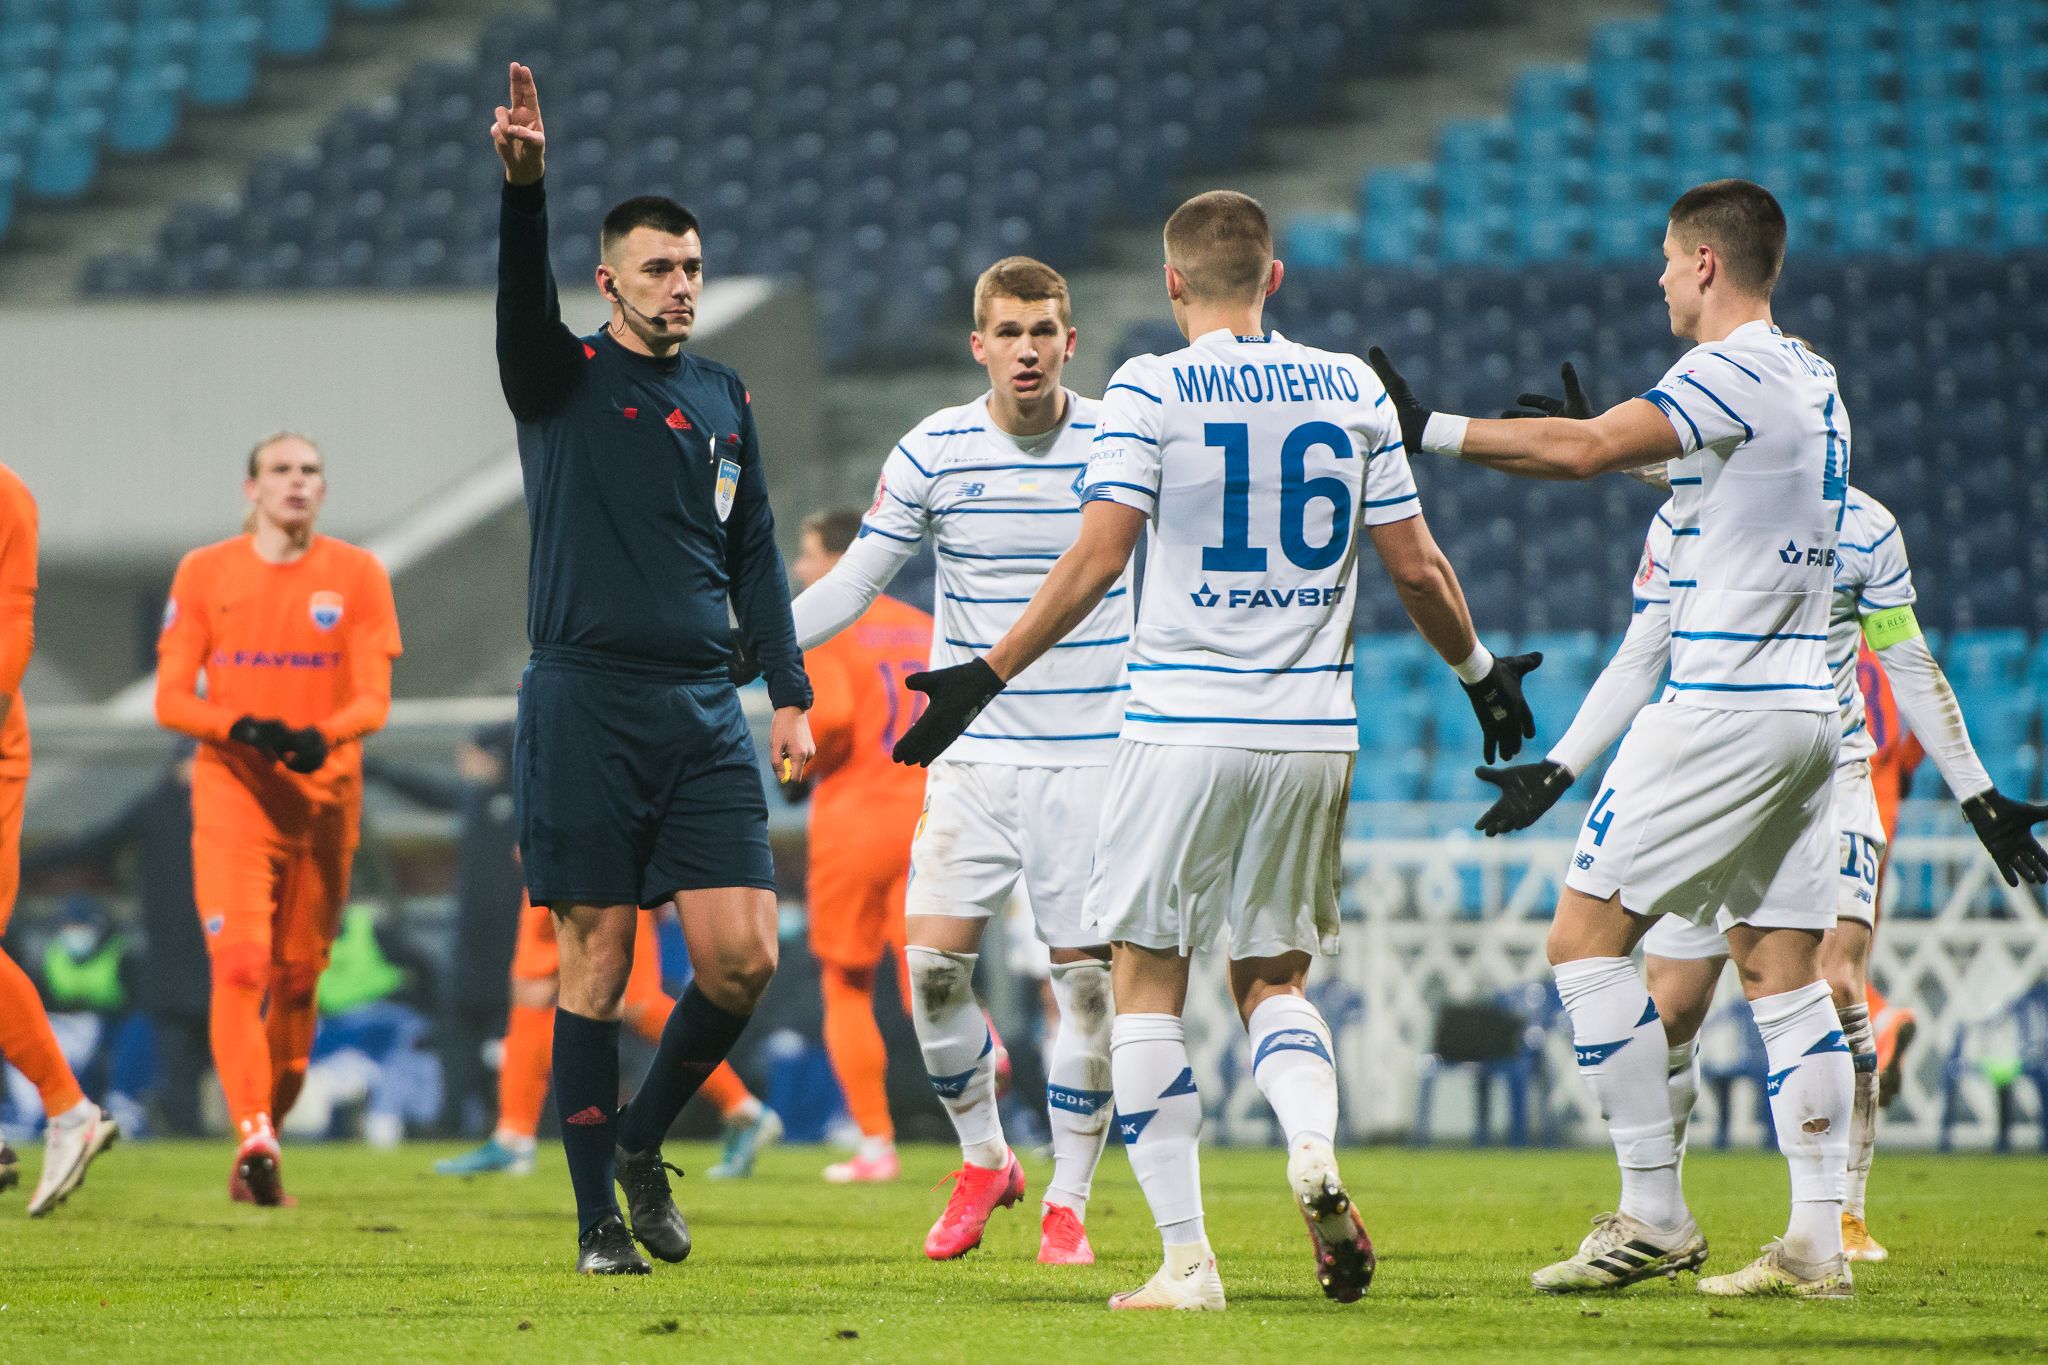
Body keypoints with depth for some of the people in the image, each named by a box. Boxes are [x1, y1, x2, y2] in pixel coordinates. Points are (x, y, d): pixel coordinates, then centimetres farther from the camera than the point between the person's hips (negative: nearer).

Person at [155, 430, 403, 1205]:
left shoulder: (359, 577, 4)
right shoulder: (204, 574, 3)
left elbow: (375, 699, -2)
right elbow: (170, 699, 1)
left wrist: (321, 736, -24)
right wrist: (241, 727, -19)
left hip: (326, 800, 2)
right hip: (232, 794, -2)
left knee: (297, 981, 6)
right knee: (239, 965, -18)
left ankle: (269, 1131, 20)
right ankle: (254, 1137, -27)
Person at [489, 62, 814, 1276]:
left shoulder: (725, 399, 16)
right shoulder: (564, 380, 3)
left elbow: (755, 556, 18)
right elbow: (524, 299, -18)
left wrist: (791, 696, 9)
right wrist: (525, 187, -36)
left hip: (704, 718, 4)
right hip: (584, 707, -4)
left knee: (745, 956, -6)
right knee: (596, 960, -2)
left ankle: (644, 1139, 17)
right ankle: (599, 1216, 6)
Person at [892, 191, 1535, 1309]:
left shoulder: (1152, 390, -4)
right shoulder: (1352, 387, 7)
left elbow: (1098, 556, -12)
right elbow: (1415, 565, 8)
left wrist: (988, 674, -7)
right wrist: (1480, 671, 24)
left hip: (1184, 728, -4)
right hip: (1314, 734, 4)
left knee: (1148, 981, 6)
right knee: (1273, 979, 16)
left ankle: (1186, 1257, -1)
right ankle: (1314, 1148, -15)